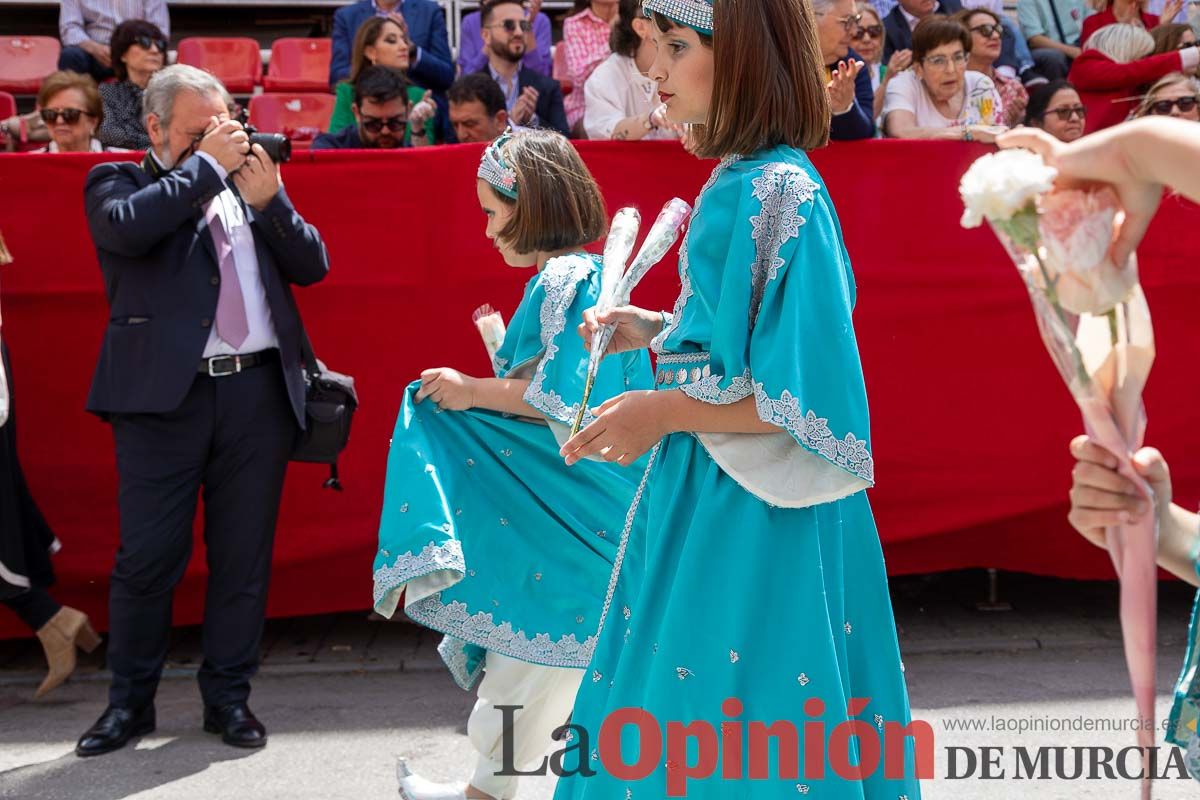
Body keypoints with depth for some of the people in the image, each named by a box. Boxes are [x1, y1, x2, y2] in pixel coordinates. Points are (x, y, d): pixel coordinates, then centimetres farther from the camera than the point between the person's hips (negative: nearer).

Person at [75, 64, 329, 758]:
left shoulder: (250, 185, 16)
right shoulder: (116, 182, 6)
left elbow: (313, 266, 10)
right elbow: (127, 228, -17)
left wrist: (267, 199, -5)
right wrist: (206, 166, -9)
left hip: (258, 391, 3)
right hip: (165, 394, -3)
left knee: (244, 555, 8)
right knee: (147, 556, 0)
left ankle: (229, 697, 20)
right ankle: (131, 701, 16)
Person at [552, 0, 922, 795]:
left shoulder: (781, 191, -18)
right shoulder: (737, 180, 8)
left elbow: (813, 397, -21)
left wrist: (668, 412, -16)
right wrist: (654, 331, 6)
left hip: (758, 513, -9)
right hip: (706, 497, 9)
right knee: (677, 716, 18)